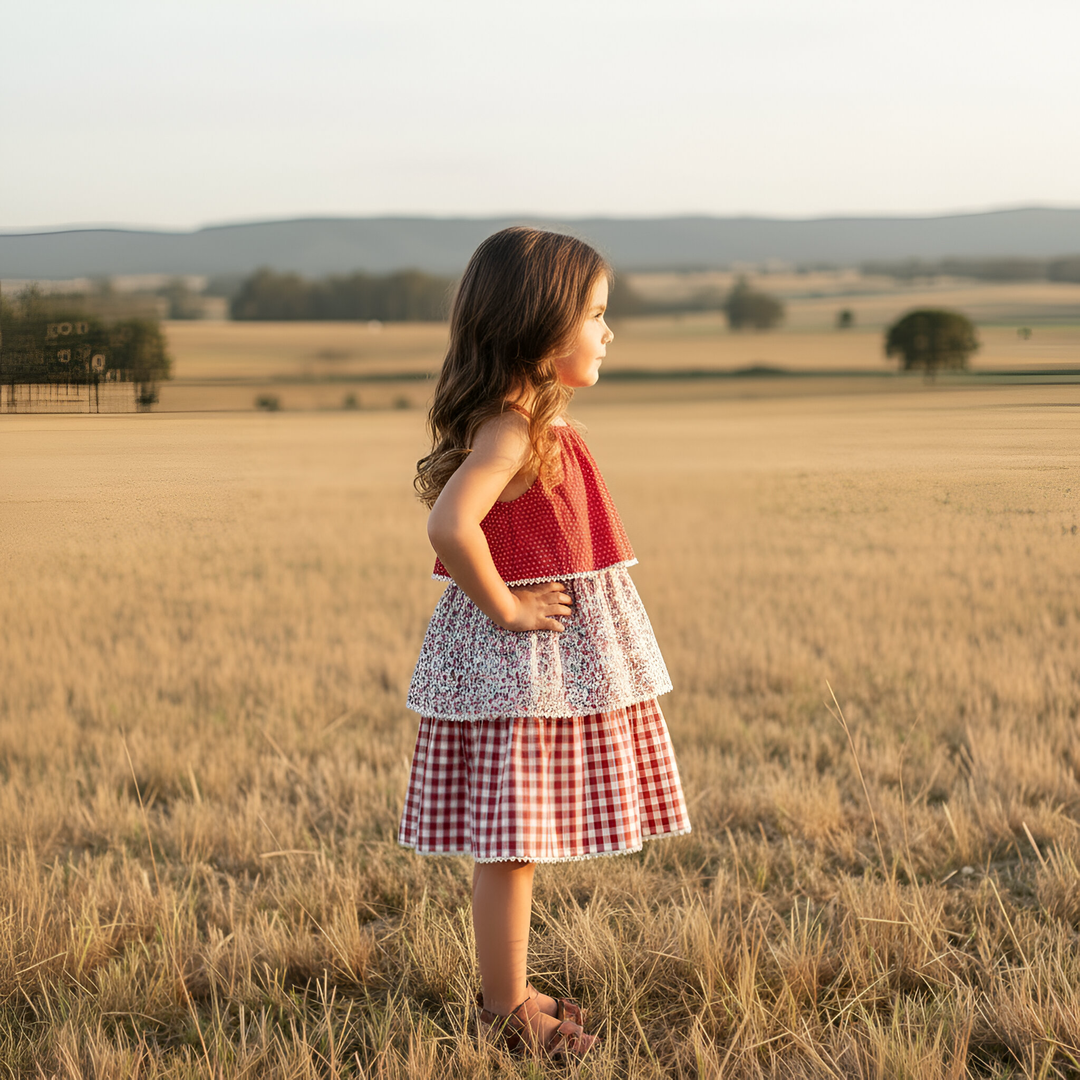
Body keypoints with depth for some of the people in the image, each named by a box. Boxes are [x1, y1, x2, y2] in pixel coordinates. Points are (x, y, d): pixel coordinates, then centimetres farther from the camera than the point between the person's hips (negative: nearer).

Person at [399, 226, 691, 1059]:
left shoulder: (536, 423, 11)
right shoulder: (511, 427, -20)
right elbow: (452, 524, -33)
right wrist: (503, 605, -21)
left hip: (550, 656, 10)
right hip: (520, 660, -10)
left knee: (518, 843, 17)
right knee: (512, 844, 0)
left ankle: (511, 992, 27)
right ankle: (506, 1014, 10)